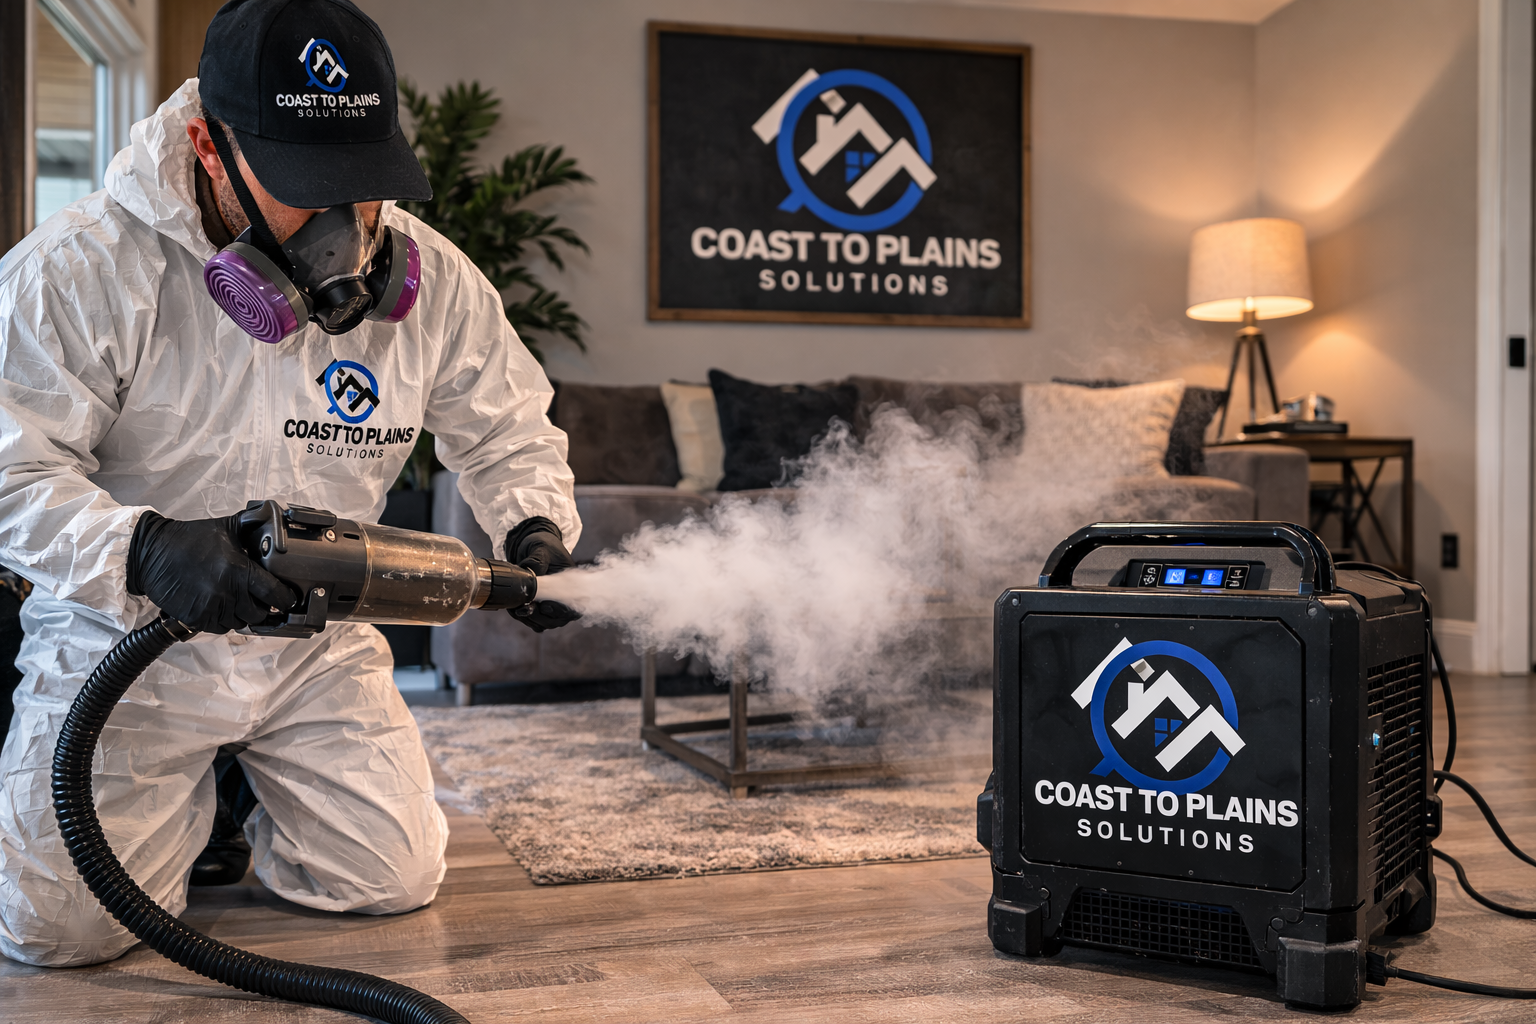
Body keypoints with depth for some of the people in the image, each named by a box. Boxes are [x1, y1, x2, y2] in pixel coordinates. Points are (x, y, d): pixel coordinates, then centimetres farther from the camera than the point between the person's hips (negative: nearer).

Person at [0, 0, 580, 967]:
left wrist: (538, 529, -15)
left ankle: (248, 787, 29)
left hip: (319, 649, 3)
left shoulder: (430, 278, -8)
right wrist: (141, 549, -37)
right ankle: (185, 795, 24)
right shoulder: (83, 270, -18)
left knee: (392, 880, -3)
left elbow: (509, 433, 5)